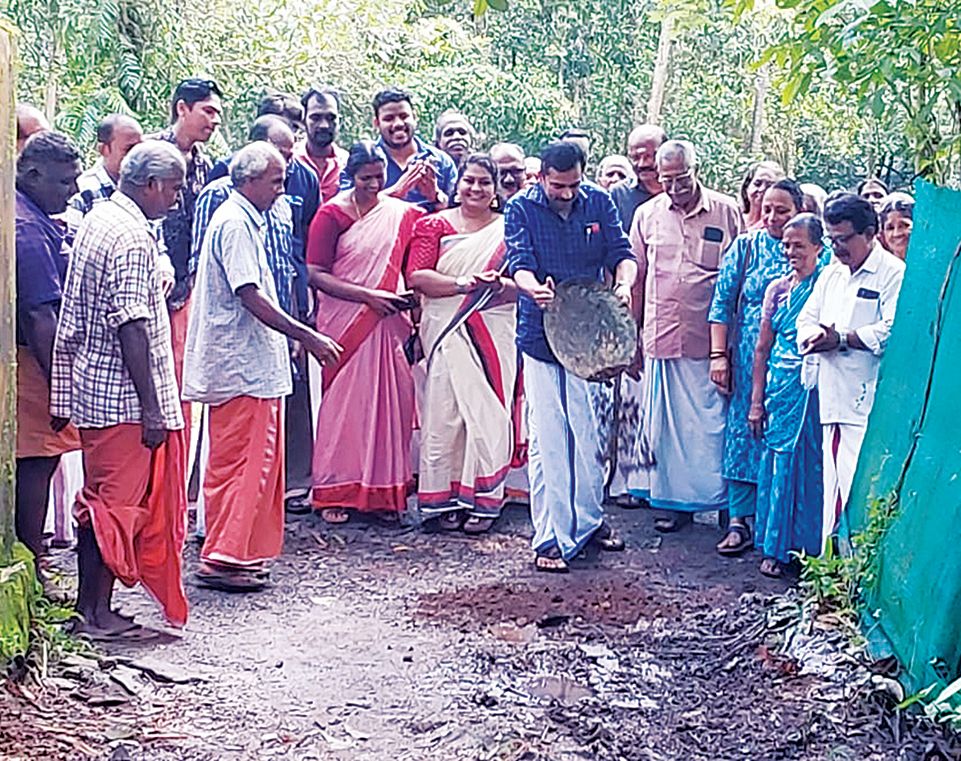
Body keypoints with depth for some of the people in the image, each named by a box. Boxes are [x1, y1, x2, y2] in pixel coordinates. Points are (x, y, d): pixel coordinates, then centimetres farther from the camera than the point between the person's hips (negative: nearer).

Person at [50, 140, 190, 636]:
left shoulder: (98, 219, 13)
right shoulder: (132, 237, -17)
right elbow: (131, 326, -23)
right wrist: (151, 406, -21)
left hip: (91, 388, 10)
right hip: (123, 395, -10)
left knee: (100, 500, 15)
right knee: (118, 503, -2)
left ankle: (89, 604, 22)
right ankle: (97, 612, 5)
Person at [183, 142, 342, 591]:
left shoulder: (244, 220, 19)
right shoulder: (235, 224, -14)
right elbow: (250, 295, -21)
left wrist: (298, 336, 22)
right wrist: (306, 336, -19)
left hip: (250, 364, 11)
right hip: (240, 365, -11)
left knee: (260, 460, 13)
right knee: (243, 461, -7)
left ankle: (242, 553, 19)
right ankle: (221, 558, -3)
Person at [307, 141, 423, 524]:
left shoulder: (401, 213, 9)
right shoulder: (332, 214, -2)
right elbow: (316, 275, -8)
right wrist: (368, 296, -16)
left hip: (389, 323, 4)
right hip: (345, 322, -4)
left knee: (391, 402, 3)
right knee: (343, 402, -1)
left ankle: (385, 491, 11)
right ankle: (334, 494, 7)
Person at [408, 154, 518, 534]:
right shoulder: (434, 225, 8)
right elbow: (416, 276, -4)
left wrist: (500, 284, -16)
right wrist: (461, 283, -18)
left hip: (494, 334, 0)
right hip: (446, 332, 0)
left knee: (488, 414, -3)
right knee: (444, 413, -1)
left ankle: (482, 501, 6)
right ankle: (447, 499, 8)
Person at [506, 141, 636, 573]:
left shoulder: (599, 204, 5)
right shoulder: (521, 208, -2)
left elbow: (621, 254, 1)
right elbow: (519, 262, -12)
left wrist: (624, 283, -22)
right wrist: (534, 288, -35)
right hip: (541, 337, -3)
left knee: (591, 432, 9)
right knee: (547, 438, -4)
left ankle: (588, 520, 26)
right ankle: (551, 538, 1)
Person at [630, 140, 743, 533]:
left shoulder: (727, 212, 1)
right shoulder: (647, 214, 8)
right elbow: (637, 278, 14)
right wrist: (631, 334, 11)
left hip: (710, 338, -3)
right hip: (661, 335, 3)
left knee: (711, 420, -1)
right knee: (665, 420, 6)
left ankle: (723, 500, 11)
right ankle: (675, 499, 16)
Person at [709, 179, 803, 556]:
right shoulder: (745, 247, 4)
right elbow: (723, 302, 4)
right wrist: (718, 355, -2)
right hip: (749, 358, 1)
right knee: (743, 432, 2)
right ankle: (740, 521, 8)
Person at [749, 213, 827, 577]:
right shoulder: (777, 289, 10)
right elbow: (762, 349, 11)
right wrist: (756, 401, 9)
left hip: (815, 387, -3)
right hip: (780, 387, 4)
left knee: (812, 466, 2)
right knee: (778, 464, 6)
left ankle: (812, 546, 13)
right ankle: (776, 547, 14)